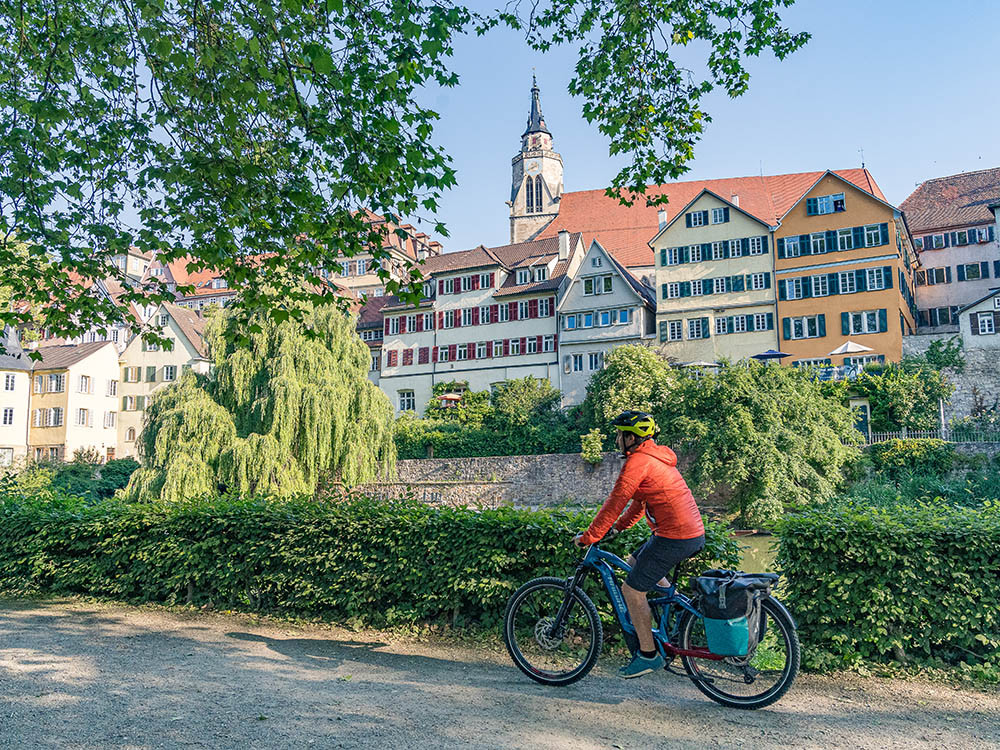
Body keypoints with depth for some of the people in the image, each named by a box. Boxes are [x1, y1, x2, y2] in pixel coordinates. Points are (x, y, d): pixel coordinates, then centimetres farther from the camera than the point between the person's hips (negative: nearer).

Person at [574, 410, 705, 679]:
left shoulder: (638, 462, -13)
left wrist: (588, 536, -6)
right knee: (635, 561, 26)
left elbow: (615, 503, -13)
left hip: (674, 538, -10)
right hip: (695, 535, 10)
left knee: (632, 589, 1)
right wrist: (619, 525, 24)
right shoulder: (657, 456, 17)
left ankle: (648, 655, 10)